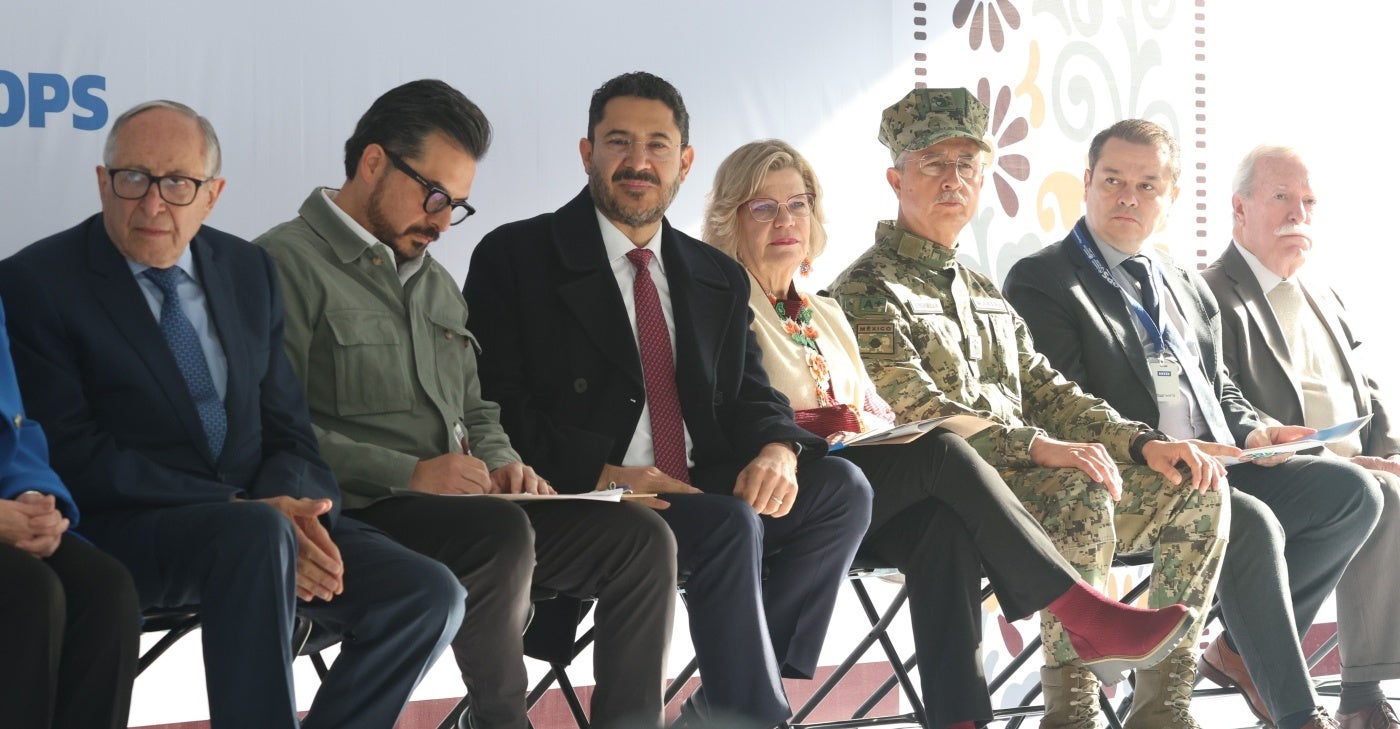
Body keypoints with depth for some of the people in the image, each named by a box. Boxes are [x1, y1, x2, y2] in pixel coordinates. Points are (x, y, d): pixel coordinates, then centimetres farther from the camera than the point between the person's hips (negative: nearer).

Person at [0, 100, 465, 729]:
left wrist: (288, 501, -12)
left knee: (428, 596, -15)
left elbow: (288, 430, 14)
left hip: (261, 508, 6)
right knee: (257, 534, -37)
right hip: (127, 531, -6)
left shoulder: (247, 270, 15)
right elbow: (73, 456, -12)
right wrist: (244, 510, -20)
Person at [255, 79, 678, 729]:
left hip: (464, 504, 8)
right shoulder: (287, 262, -5)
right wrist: (410, 474, -20)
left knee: (641, 538, -9)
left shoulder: (436, 281, 25)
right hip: (355, 515, -8)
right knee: (501, 533, -35)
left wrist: (499, 463, 5)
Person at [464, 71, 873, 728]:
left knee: (842, 488, -17)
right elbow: (499, 409, -6)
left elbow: (750, 397, 14)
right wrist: (605, 475, -19)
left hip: (702, 494, 6)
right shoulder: (516, 257, 2)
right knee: (731, 523, -32)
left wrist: (777, 453, -12)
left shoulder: (719, 279, 20)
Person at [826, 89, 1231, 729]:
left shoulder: (983, 293, 26)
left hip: (1025, 482, 8)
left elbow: (1043, 390, 20)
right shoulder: (867, 291, -3)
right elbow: (911, 412, -17)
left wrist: (1141, 443, 2)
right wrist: (1036, 447, -28)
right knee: (1081, 495, -34)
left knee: (1196, 488, -6)